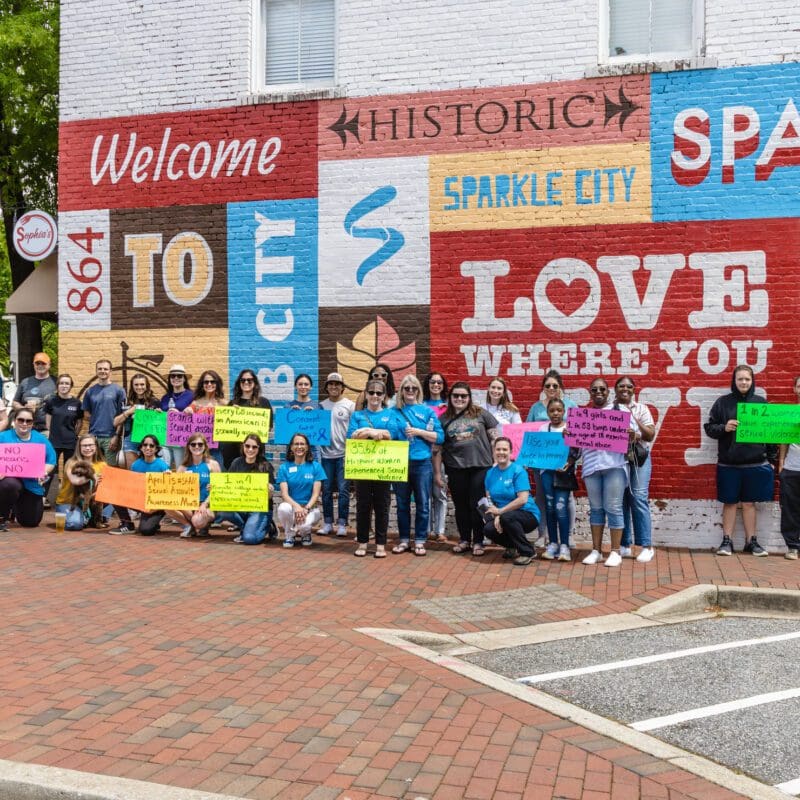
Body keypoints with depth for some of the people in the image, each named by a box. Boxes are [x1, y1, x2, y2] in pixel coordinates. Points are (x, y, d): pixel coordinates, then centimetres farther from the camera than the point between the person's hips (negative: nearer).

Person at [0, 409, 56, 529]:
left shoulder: (41, 439, 4)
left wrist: (44, 472, -19)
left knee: (31, 522, 8)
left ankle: (17, 508, 47)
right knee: (10, 485, -42)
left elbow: (51, 459, 1)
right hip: (11, 479, -3)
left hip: (32, 484, 3)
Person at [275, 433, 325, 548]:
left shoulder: (315, 466, 2)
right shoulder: (284, 467, 3)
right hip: (292, 506, 1)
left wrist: (306, 508, -21)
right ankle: (289, 535, -3)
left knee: (304, 525, -34)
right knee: (283, 508, -36)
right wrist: (296, 506, -27)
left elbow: (316, 493, -3)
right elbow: (284, 493, -8)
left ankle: (305, 533, 8)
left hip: (309, 508, -1)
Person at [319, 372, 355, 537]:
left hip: (344, 453, -3)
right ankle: (328, 523, 15)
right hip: (326, 453, 3)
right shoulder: (321, 405, 9)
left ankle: (342, 524, 5)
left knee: (343, 489, -2)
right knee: (326, 490, 7)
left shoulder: (350, 405, 1)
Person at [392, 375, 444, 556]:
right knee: (402, 504, 8)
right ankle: (404, 540, 18)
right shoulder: (394, 412, 7)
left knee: (422, 504, 2)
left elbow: (440, 437, -1)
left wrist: (418, 432, -10)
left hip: (422, 463, -1)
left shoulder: (427, 411, 4)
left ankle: (420, 541, 11)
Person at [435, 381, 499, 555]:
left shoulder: (480, 413, 2)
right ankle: (464, 540, 24)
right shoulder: (444, 419, 5)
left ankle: (478, 542, 15)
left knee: (476, 505, 3)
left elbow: (494, 436, 4)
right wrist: (436, 472, 4)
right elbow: (437, 447, 6)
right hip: (455, 469, 2)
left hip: (480, 466, -2)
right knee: (461, 505, 11)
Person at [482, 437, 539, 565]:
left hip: (528, 515, -5)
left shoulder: (518, 471, -11)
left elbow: (523, 499, -20)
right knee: (488, 529, -23)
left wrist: (500, 511, -17)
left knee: (507, 517, -35)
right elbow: (489, 500, 3)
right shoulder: (490, 473, 5)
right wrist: (495, 517, -16)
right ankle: (513, 546, 10)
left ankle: (527, 552, -13)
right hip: (502, 515, 5)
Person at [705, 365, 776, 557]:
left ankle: (751, 541, 18)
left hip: (755, 463, 1)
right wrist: (724, 427, -18)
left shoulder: (761, 402, 6)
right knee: (730, 503, 5)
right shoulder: (723, 402, 1)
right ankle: (727, 541, 13)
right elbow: (709, 427, 3)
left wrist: (772, 457, 4)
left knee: (749, 503, 9)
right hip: (728, 463, -1)